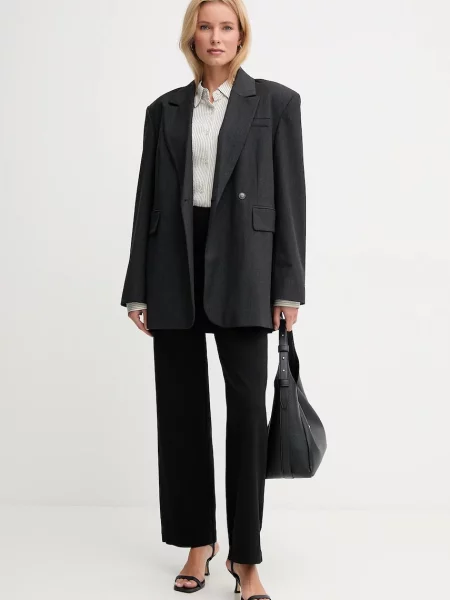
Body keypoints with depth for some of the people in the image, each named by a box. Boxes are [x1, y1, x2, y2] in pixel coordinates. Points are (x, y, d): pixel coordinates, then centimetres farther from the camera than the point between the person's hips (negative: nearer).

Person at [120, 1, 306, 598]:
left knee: (247, 406, -6)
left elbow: (291, 196, 0)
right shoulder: (165, 109, 11)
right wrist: (139, 289, 5)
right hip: (175, 268, 3)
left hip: (241, 266, -3)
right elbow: (148, 198, 9)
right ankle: (198, 540, 23)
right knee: (182, 408, 7)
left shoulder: (276, 101, 4)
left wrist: (288, 286, -7)